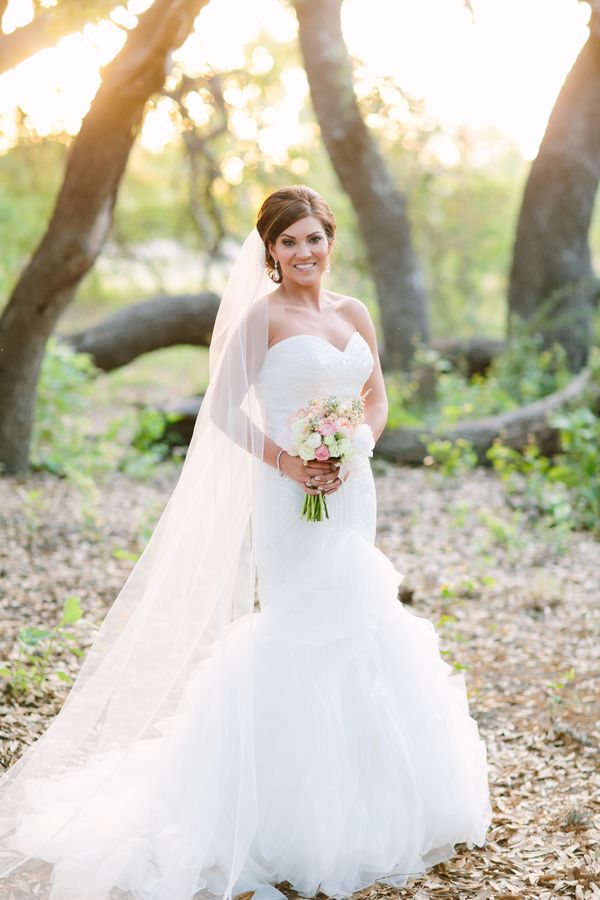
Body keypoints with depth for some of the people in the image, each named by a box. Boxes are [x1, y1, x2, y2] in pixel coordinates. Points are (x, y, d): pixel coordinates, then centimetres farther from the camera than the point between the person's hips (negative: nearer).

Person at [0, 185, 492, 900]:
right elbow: (223, 410, -9)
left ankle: (358, 804, 25)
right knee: (303, 632, -5)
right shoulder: (263, 316, -7)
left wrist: (350, 454, -3)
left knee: (352, 624, 11)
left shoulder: (354, 313, 10)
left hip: (351, 492, 6)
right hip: (291, 495, -6)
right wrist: (285, 462, -18)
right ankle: (296, 814, 6)